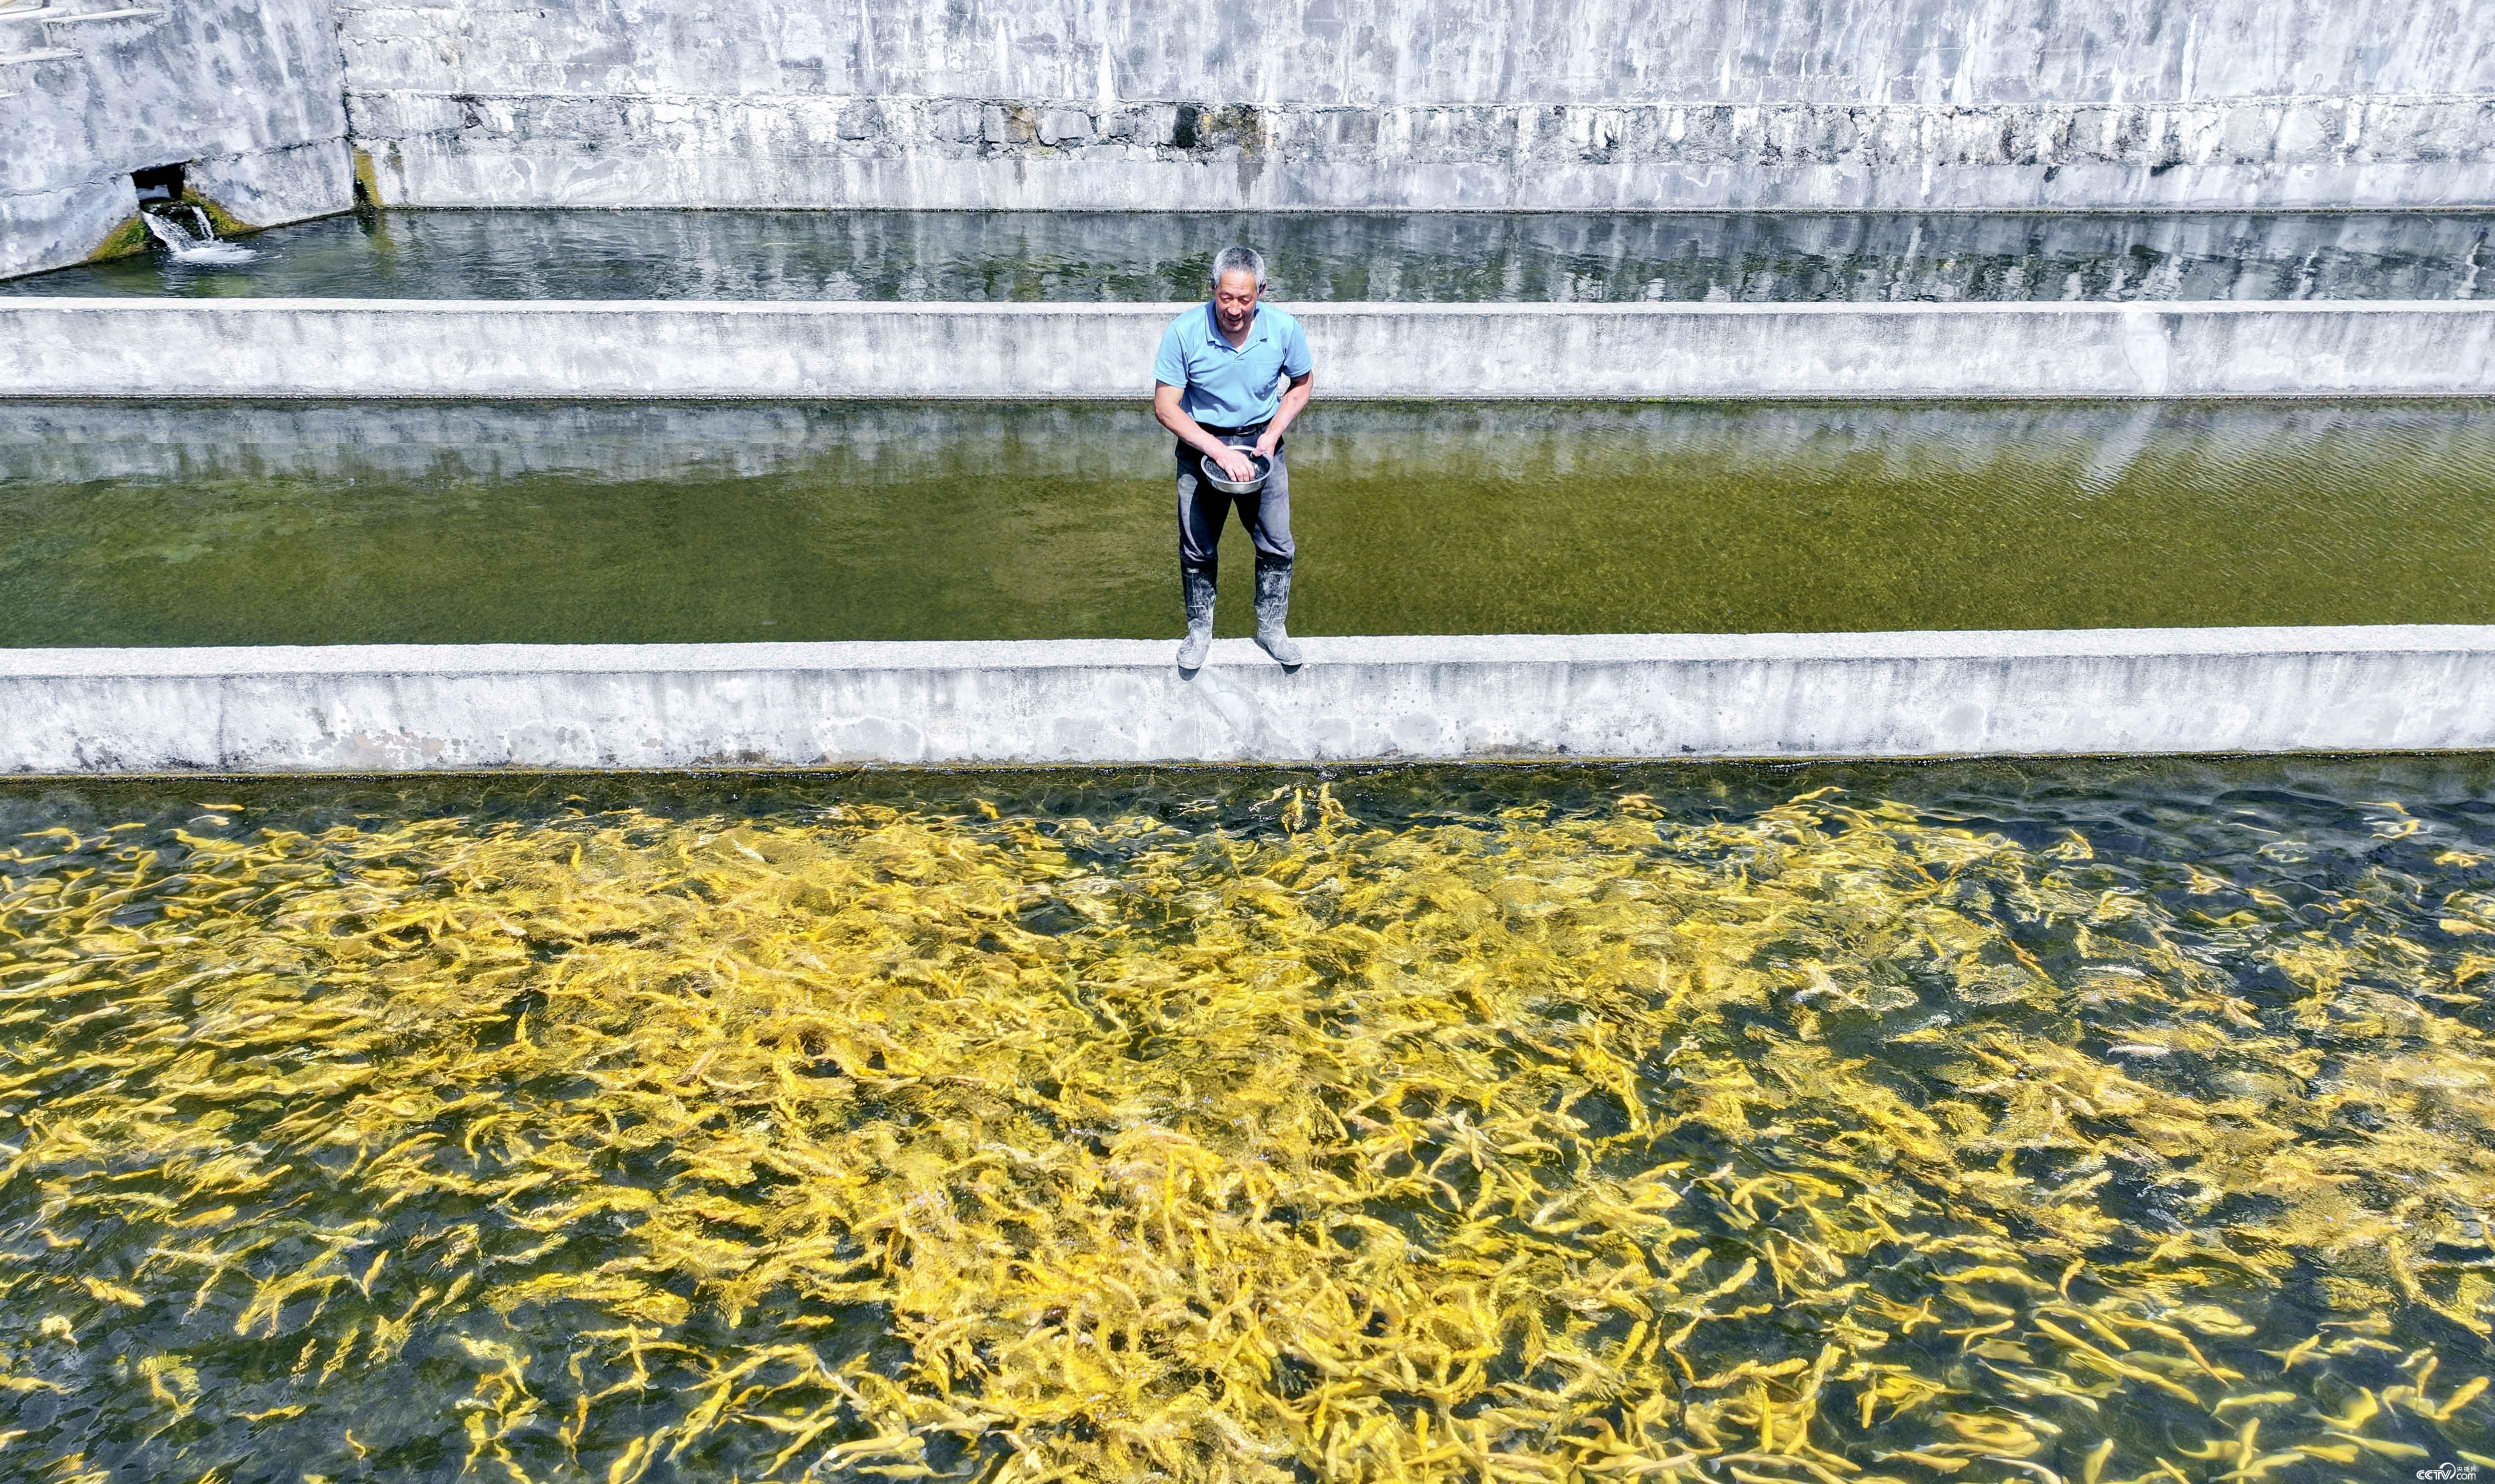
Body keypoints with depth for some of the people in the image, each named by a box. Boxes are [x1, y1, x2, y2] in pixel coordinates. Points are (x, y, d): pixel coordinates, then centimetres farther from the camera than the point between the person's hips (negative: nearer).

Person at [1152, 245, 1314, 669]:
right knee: (1197, 549, 7)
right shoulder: (1184, 332, -20)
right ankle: (1199, 630, 28)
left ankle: (1271, 627, 25)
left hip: (1261, 441, 1)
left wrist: (1273, 434, -11)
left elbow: (1300, 386, 4)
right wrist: (1218, 451, -25)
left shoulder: (1285, 329, -15)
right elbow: (1165, 407, -17)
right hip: (1201, 446, -1)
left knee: (1277, 545, 3)